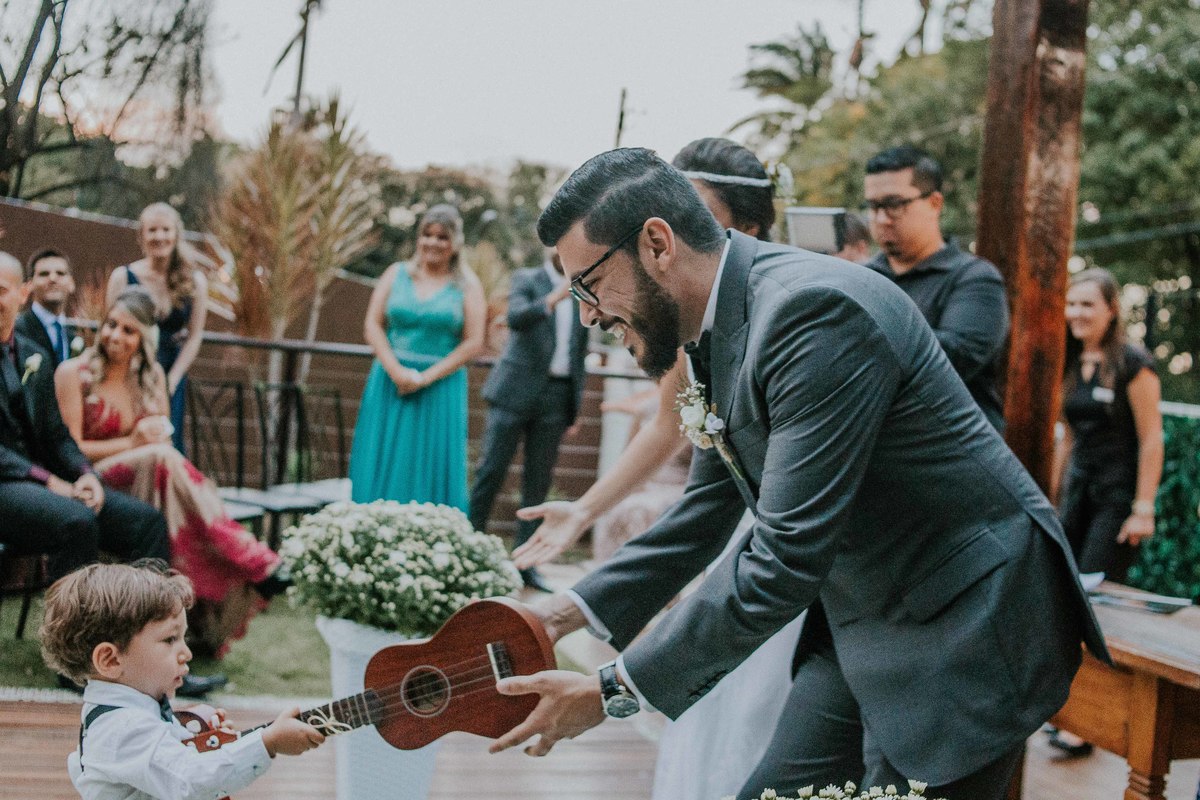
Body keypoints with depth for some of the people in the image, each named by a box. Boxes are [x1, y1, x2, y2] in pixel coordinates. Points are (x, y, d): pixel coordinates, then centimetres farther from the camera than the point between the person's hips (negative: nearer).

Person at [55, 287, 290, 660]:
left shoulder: (151, 375, 13)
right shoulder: (73, 374, -2)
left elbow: (164, 438, 12)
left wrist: (158, 434, -11)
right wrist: (131, 444, -15)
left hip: (144, 483, 5)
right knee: (160, 457, -33)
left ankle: (205, 625, -24)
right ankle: (258, 564, -38)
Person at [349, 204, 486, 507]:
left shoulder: (467, 285, 2)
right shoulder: (396, 274, 8)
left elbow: (473, 343, -4)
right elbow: (372, 326, 3)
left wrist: (426, 377, -12)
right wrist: (396, 371, -12)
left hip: (440, 388, -2)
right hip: (391, 381, 2)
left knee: (432, 468, 0)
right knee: (382, 467, 2)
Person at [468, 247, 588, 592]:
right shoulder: (526, 279, 3)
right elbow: (516, 317, -18)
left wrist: (576, 406, 14)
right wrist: (553, 299, -34)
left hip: (557, 396, 4)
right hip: (518, 390, -4)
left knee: (538, 481, 4)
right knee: (491, 470, -5)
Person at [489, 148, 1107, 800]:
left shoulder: (813, 308, -26)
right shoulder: (717, 333, 3)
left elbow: (784, 561, -30)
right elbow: (706, 513, 13)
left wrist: (614, 691, -24)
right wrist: (576, 610, 4)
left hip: (962, 623, -9)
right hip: (862, 621, 9)